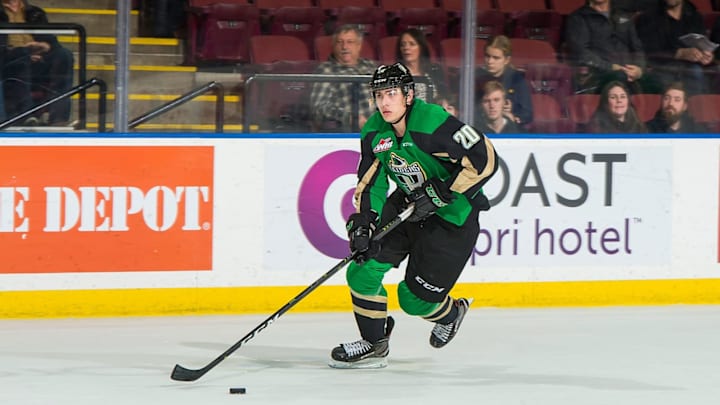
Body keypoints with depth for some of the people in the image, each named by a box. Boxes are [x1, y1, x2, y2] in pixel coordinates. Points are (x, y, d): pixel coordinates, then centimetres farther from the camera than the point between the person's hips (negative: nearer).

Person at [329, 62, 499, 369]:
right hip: (407, 205, 7)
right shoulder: (374, 132, -6)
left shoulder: (433, 124, -28)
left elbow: (484, 159, -27)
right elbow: (370, 182, 1)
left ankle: (450, 314, 31)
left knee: (414, 298, -4)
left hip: (453, 216, -7)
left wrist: (439, 194, -25)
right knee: (364, 267, -10)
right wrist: (363, 223, -15)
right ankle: (374, 344, 8)